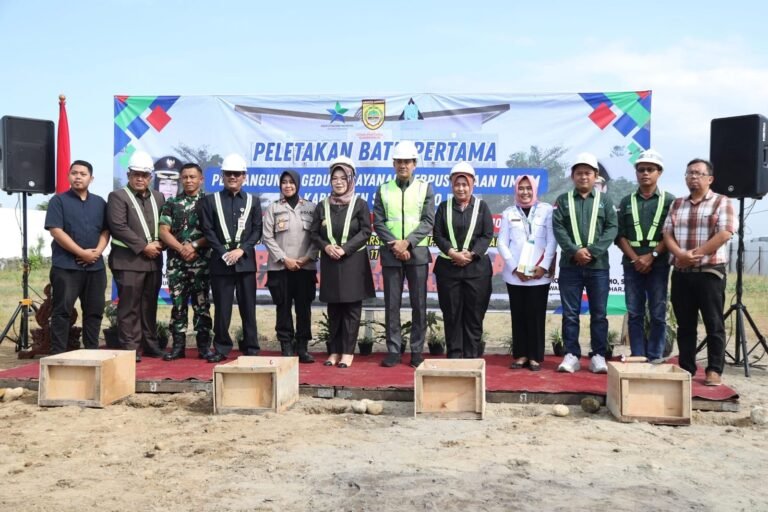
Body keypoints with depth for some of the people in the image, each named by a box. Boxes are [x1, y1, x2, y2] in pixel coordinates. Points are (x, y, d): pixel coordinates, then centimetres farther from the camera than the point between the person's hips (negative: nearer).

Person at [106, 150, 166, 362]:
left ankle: (150, 344, 18)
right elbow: (119, 227, -12)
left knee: (149, 305, 11)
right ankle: (130, 348, 1)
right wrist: (144, 246, -15)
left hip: (154, 260, 6)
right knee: (129, 306, -4)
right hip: (129, 260, -5)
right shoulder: (118, 196, -1)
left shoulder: (158, 197, 17)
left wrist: (159, 244, -5)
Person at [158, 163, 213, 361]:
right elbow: (164, 231, 3)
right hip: (176, 261, 2)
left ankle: (204, 346, 6)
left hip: (201, 261, -2)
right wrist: (181, 249, -10)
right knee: (178, 303, 4)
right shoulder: (171, 203, 10)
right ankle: (178, 346, 10)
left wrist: (194, 246, -13)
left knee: (201, 303, 1)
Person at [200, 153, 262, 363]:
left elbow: (257, 231, 4)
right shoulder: (211, 200, 7)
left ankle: (251, 348, 10)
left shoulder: (253, 201, 11)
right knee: (221, 307, 2)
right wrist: (223, 253, -9)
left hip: (246, 261, 1)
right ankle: (221, 348, 11)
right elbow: (208, 230, 1)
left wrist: (241, 249, -10)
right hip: (220, 261, 0)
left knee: (248, 306, 3)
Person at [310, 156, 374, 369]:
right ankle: (335, 350, 16)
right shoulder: (323, 205, 8)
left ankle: (348, 351, 7)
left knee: (351, 308, 0)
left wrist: (344, 249, -16)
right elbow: (314, 233, 7)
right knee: (333, 309, 7)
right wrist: (326, 247, -12)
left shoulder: (360, 204, 0)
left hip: (353, 261, -3)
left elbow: (365, 231, -6)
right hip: (330, 262, 3)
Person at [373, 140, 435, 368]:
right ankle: (393, 350, 10)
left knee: (419, 304, 2)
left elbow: (428, 221, -3)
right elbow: (378, 223, 2)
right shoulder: (383, 190, 8)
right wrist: (395, 246, -11)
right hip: (391, 254, 1)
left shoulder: (425, 188, 6)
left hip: (418, 253, -1)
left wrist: (407, 243, -14)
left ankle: (417, 350, 11)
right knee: (392, 304, 3)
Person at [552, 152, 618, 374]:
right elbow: (557, 228, -2)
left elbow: (612, 228, -1)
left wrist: (593, 251, -14)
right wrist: (575, 251, -16)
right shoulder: (563, 200, 8)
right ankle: (571, 355, 9)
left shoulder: (604, 200, 9)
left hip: (598, 266, 0)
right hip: (569, 265, 0)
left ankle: (598, 355, 11)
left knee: (599, 313, 4)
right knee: (570, 313, 3)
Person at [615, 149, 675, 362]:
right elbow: (620, 235, 6)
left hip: (658, 264, -2)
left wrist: (651, 256, -12)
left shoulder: (669, 201, 5)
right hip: (632, 264, 2)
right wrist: (635, 259, -7)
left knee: (658, 314, 0)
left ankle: (655, 358, 7)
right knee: (634, 314, 3)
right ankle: (637, 357, 9)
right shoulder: (627, 201, 12)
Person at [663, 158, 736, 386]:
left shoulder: (721, 203, 0)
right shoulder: (677, 204, 15)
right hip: (681, 273, 5)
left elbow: (724, 234, -12)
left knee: (713, 324, -1)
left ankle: (714, 370, 5)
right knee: (685, 324, 8)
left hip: (710, 272, -4)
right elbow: (667, 234, 7)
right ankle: (686, 368, 15)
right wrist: (680, 254, -12)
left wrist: (697, 254, -16)